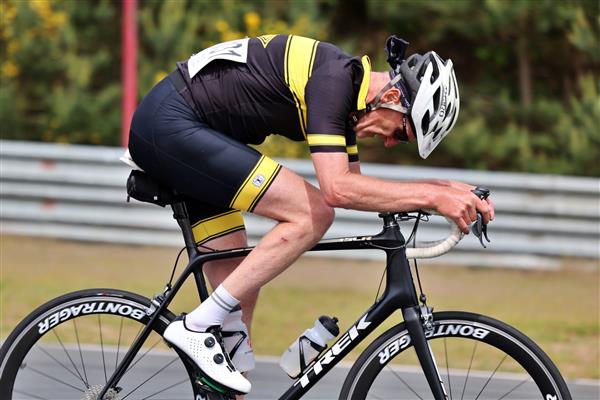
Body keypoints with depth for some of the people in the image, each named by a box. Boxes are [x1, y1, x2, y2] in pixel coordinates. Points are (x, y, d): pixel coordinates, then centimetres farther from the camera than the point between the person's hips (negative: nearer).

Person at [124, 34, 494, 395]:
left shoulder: (348, 95, 11)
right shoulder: (332, 78, -20)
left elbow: (356, 186, 20)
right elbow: (338, 189, -27)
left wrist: (448, 188, 11)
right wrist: (432, 196, -23)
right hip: (171, 123, -10)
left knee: (242, 286, 8)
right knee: (312, 215, -15)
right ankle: (199, 327, -13)